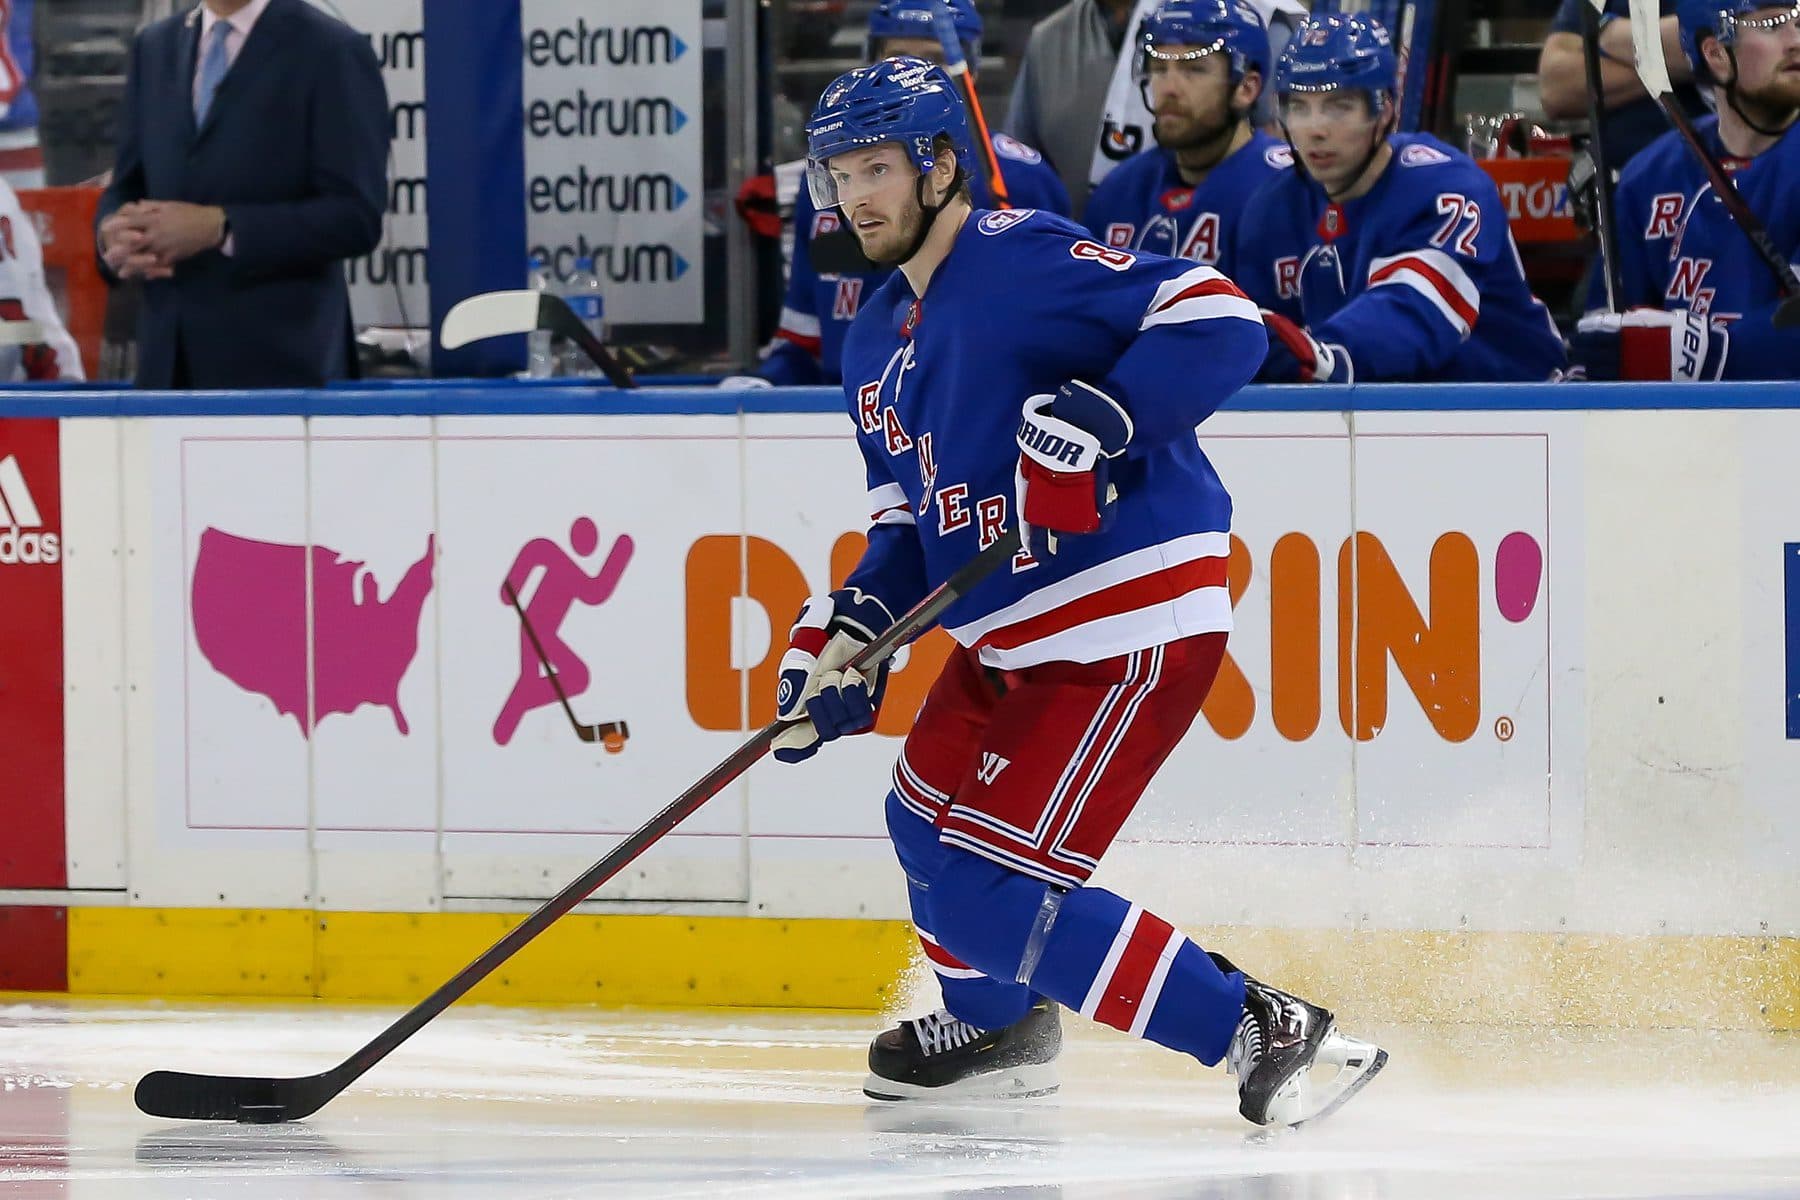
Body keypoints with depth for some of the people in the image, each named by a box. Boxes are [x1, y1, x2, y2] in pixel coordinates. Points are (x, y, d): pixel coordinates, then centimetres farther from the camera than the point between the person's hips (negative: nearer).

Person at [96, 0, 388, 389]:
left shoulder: (331, 52, -4)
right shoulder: (155, 49, 16)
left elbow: (354, 217, -10)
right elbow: (127, 191, 18)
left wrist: (219, 228, -18)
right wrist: (117, 232, -7)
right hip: (170, 356, 5)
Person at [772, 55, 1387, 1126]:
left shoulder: (1023, 261, -15)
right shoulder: (878, 342, 15)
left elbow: (1222, 324, -23)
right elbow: (909, 524, 22)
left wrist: (1095, 421, -33)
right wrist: (845, 636, 7)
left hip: (1128, 630, -10)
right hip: (1012, 636, 10)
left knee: (987, 891, -15)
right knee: (929, 819, 25)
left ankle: (1268, 1034, -14)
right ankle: (997, 1024, 50)